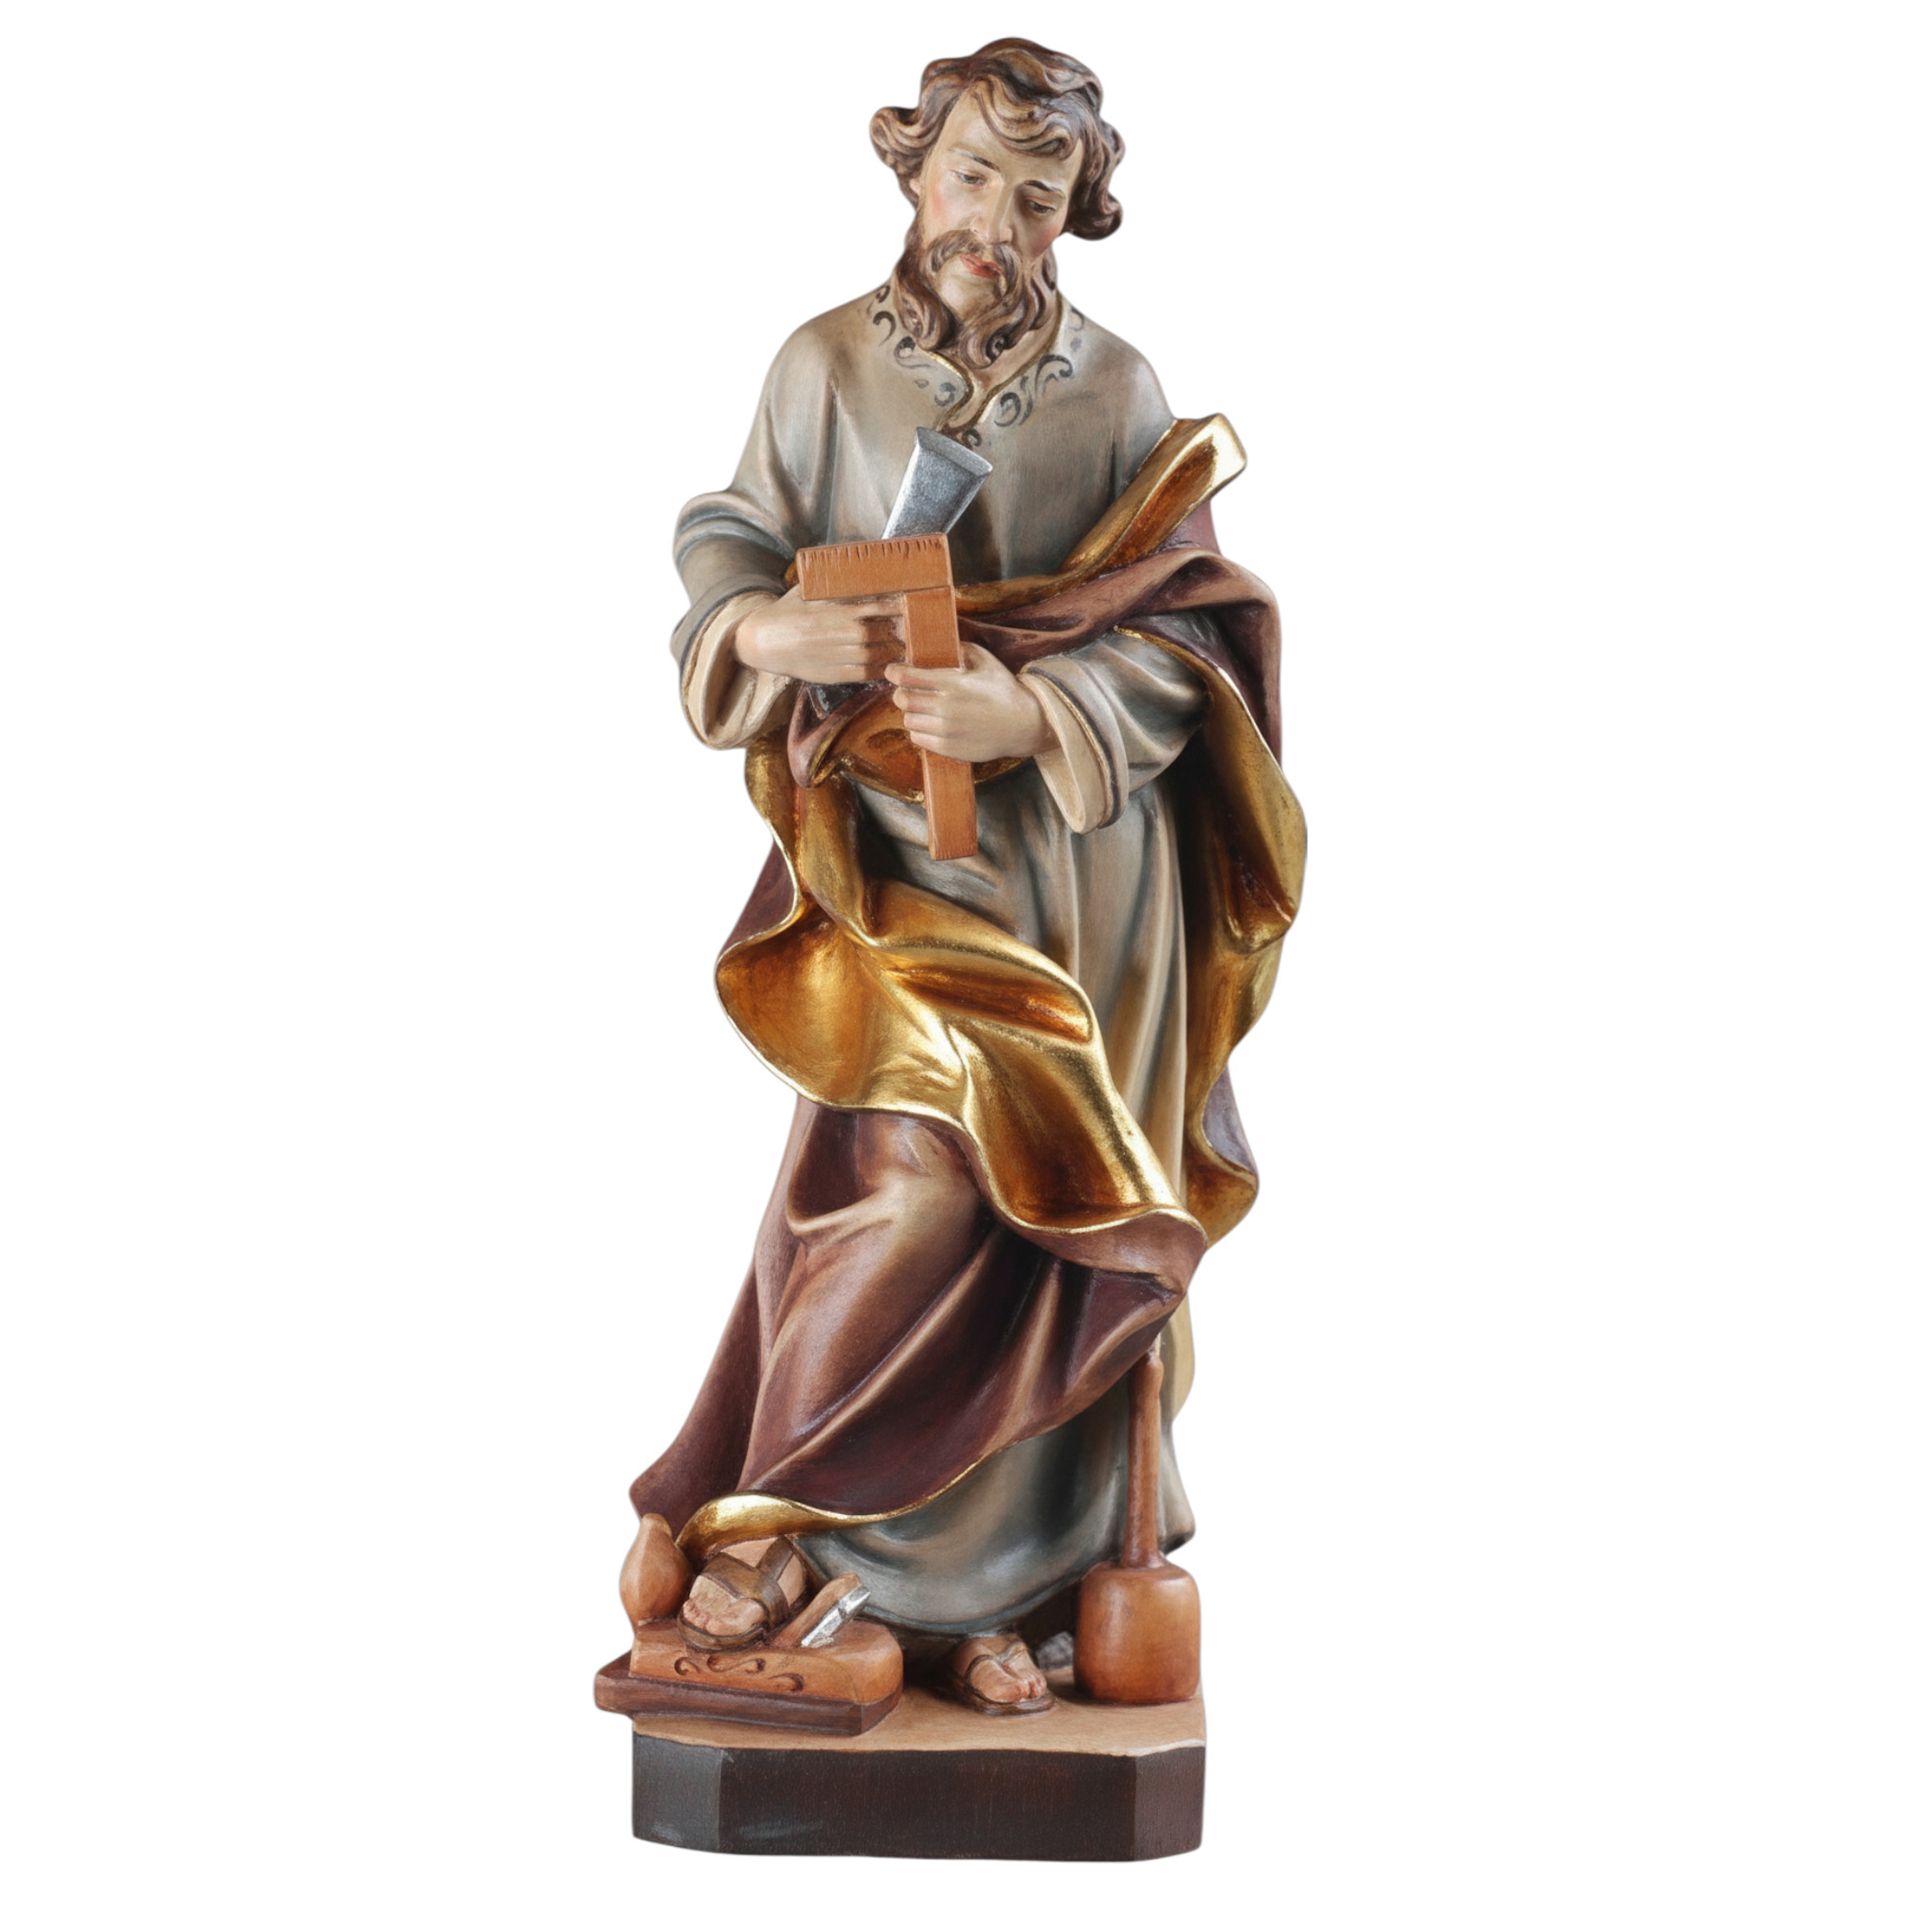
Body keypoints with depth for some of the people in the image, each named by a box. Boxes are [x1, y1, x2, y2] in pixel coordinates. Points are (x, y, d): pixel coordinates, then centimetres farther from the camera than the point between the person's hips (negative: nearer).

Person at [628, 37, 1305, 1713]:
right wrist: (773, 631, -18)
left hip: (1081, 864, 1)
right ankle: (786, 1515, 6)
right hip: (895, 847, -1)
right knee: (917, 1175, -14)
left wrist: (1034, 713, -19)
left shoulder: (1118, 390, 1)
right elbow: (727, 559, 5)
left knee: (1042, 1200, 2)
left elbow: (1181, 631, -2)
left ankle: (989, 1587, 15)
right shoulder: (825, 366, 2)